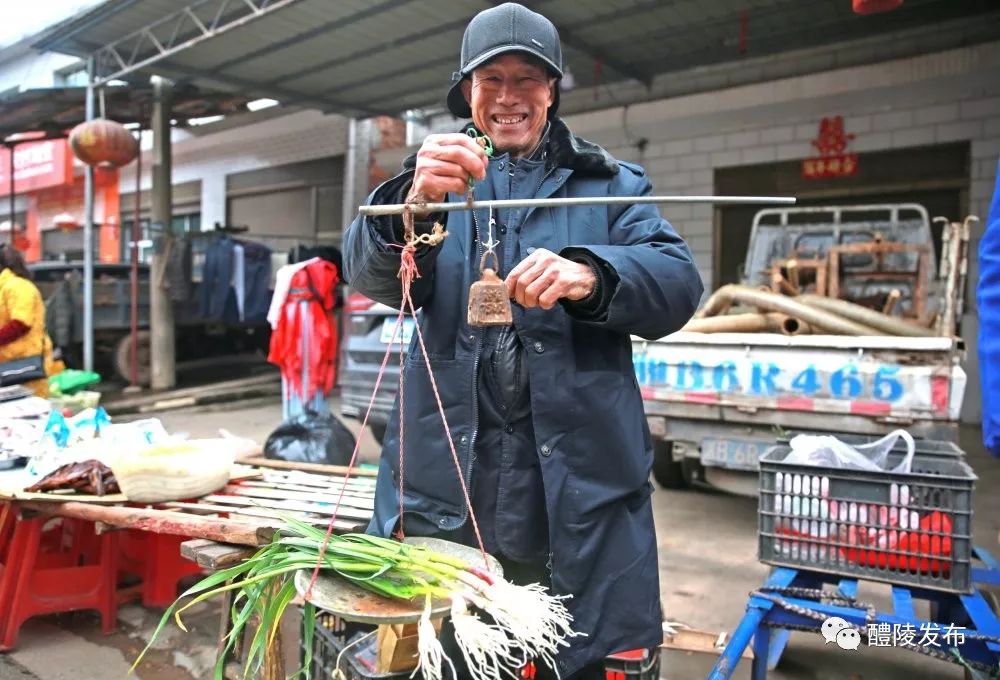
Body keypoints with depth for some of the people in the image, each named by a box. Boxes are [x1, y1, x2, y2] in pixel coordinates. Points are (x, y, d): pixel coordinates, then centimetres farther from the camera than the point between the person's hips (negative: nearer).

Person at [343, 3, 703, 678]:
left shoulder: (612, 183, 11)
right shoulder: (437, 180, 12)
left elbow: (678, 283, -4)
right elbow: (369, 273, -6)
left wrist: (589, 274, -25)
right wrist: (413, 202, -28)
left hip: (579, 476, 0)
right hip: (444, 475, 1)